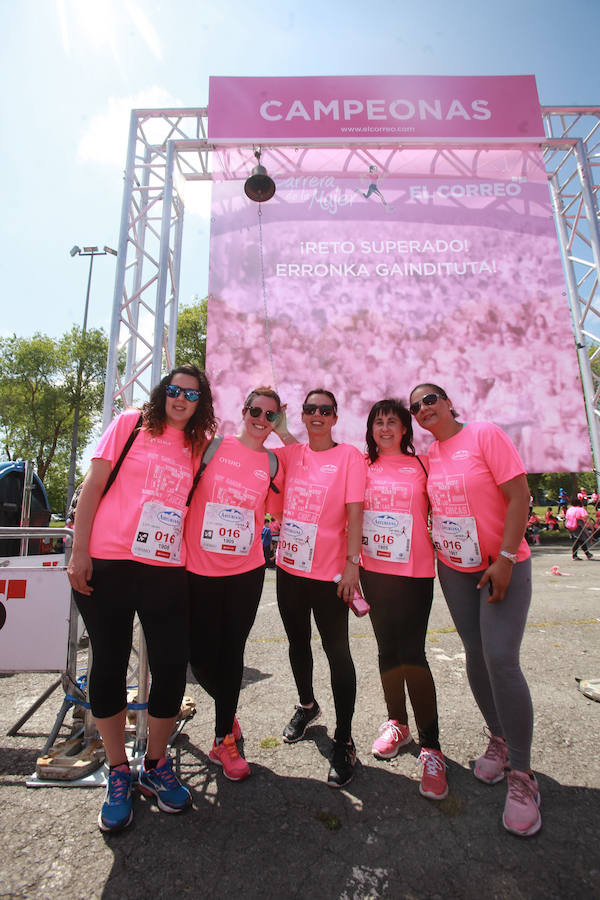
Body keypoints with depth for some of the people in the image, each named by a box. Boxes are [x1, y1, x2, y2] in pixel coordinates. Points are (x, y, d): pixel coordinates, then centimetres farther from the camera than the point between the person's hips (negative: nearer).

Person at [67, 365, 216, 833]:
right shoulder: (130, 425, 2)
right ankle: (118, 773, 31)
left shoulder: (196, 447, 10)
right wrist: (79, 551, -6)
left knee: (172, 668, 4)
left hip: (167, 571, 3)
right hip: (108, 564, -2)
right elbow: (93, 486, -1)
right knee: (109, 666, 9)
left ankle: (157, 765, 30)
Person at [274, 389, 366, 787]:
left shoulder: (349, 456, -7)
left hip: (329, 572, -5)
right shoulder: (291, 453, 4)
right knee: (298, 642, 21)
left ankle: (344, 741, 22)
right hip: (289, 567, 5)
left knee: (337, 651, 4)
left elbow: (355, 514, -11)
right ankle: (307, 705, 47)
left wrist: (352, 563, -15)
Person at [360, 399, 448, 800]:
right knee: (388, 648, 14)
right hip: (374, 571, 3)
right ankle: (397, 723, 34)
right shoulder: (363, 466, 6)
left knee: (412, 653, -5)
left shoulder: (422, 465, 1)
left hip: (415, 572, -3)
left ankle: (431, 747, 11)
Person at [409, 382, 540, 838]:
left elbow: (519, 496, -16)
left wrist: (505, 559, -19)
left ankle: (521, 774, 9)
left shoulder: (485, 434, -13)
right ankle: (498, 740, 33)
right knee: (476, 654, 12)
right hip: (454, 568, 6)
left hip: (503, 567, -5)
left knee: (501, 660, -10)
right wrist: (439, 547, 5)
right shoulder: (430, 454, 4)